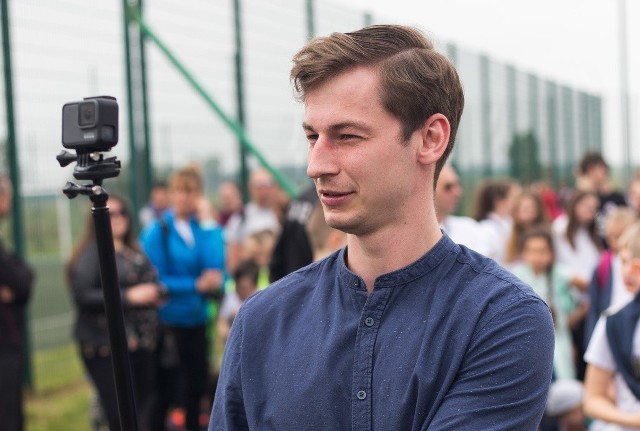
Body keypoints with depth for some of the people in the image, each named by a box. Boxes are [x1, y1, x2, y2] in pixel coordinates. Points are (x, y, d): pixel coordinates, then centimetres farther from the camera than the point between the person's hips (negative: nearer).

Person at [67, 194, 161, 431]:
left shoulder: (135, 253, 16)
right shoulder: (91, 253, -6)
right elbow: (82, 295, -18)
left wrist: (154, 294, 8)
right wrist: (128, 297, -18)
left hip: (143, 343, 8)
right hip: (107, 346, -8)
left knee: (147, 411, 10)